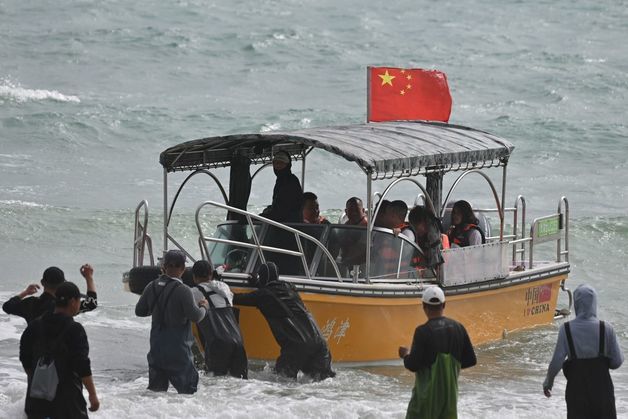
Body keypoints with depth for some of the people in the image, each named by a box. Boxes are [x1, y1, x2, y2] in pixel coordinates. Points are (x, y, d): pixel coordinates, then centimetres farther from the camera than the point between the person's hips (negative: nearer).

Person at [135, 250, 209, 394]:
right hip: (178, 349, -6)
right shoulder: (183, 290, -17)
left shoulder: (152, 287, 2)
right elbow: (195, 316, -19)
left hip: (157, 347, 6)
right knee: (186, 388, 1)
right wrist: (203, 307, 2)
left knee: (156, 388, 13)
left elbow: (139, 311, 12)